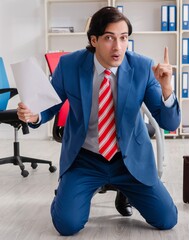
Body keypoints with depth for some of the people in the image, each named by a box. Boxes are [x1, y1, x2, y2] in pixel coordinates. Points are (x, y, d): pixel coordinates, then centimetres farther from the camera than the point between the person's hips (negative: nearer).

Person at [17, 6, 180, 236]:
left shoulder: (143, 67, -14)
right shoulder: (69, 64, -15)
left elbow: (169, 123, -14)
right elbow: (50, 105, 1)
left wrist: (165, 87, -34)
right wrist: (34, 115, -24)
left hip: (131, 158, 1)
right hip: (84, 158, -1)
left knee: (166, 220, -2)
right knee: (67, 224, -16)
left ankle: (124, 191, 28)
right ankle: (69, 191, 20)